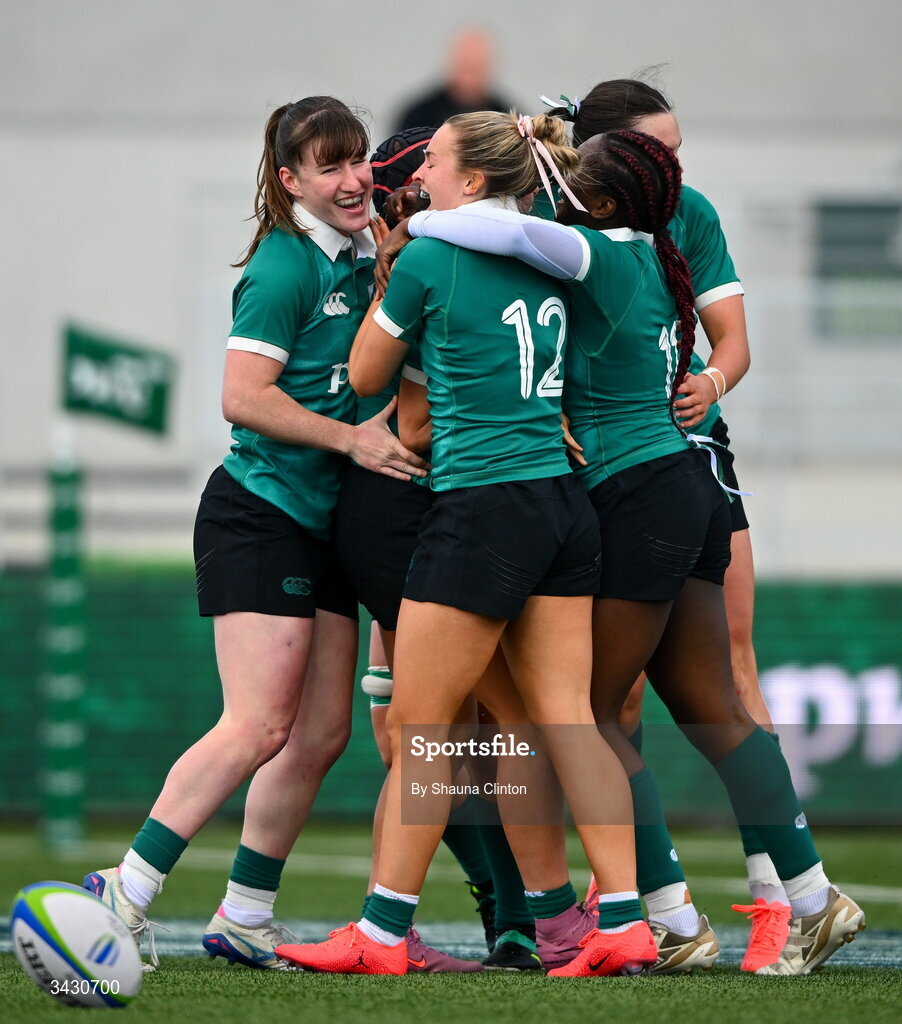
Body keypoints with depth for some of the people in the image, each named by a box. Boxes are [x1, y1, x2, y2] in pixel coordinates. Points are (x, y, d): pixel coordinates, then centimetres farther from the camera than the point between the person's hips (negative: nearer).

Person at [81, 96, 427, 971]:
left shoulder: (364, 259, 10)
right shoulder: (285, 265, -13)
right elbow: (242, 395, -18)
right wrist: (351, 438, -18)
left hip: (325, 524, 8)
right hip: (260, 512, -8)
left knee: (322, 732, 6)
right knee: (259, 726, -16)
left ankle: (243, 920, 13)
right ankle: (123, 896, -13)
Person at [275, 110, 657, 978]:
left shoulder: (426, 263, -8)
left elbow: (364, 377, 6)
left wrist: (385, 271, 17)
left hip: (483, 508, -7)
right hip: (562, 506, 7)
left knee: (416, 726, 1)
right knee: (567, 720, 5)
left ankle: (382, 932, 4)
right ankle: (624, 925, -1)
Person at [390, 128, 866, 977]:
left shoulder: (606, 256, -13)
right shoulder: (647, 262, 13)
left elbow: (516, 232, -31)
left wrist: (415, 226, -16)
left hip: (640, 496, -9)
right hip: (690, 489, 9)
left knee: (591, 711, -1)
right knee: (710, 709, 10)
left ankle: (673, 919, -2)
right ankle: (812, 898, 8)